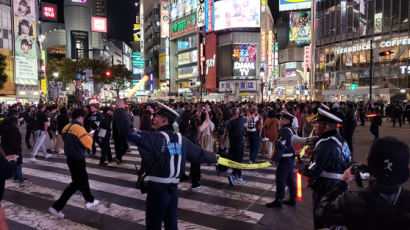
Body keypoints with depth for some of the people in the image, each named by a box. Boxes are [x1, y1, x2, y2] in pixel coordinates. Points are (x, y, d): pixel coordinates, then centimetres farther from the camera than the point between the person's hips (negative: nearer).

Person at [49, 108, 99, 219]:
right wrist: (89, 136, 2)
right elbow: (88, 144, -18)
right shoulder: (79, 128, -19)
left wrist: (85, 136, 11)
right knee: (76, 184, 6)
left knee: (83, 178, 20)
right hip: (78, 160, -9)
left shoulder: (66, 127, 6)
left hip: (70, 158, 9)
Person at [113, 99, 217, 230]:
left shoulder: (156, 138, -15)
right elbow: (199, 153, 14)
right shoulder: (181, 139, 3)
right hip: (173, 188, 6)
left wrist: (121, 110, -11)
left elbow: (129, 132, -22)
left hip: (157, 188, -6)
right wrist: (214, 158, 32)